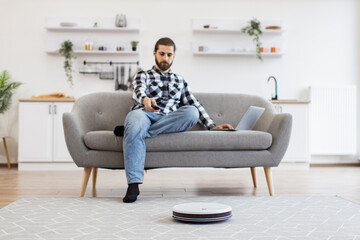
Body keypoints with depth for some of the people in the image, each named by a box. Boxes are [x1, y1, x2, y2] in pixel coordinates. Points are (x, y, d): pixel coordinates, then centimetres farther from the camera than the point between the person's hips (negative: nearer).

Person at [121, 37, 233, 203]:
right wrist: (145, 100, -27)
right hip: (143, 113, -2)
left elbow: (195, 105, 24)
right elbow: (138, 91, -1)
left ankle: (131, 129, -31)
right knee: (136, 124, -40)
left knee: (192, 112, -32)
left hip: (170, 121, 2)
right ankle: (133, 184, -42)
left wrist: (212, 126, 8)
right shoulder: (143, 76, 24)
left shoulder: (180, 81, 33)